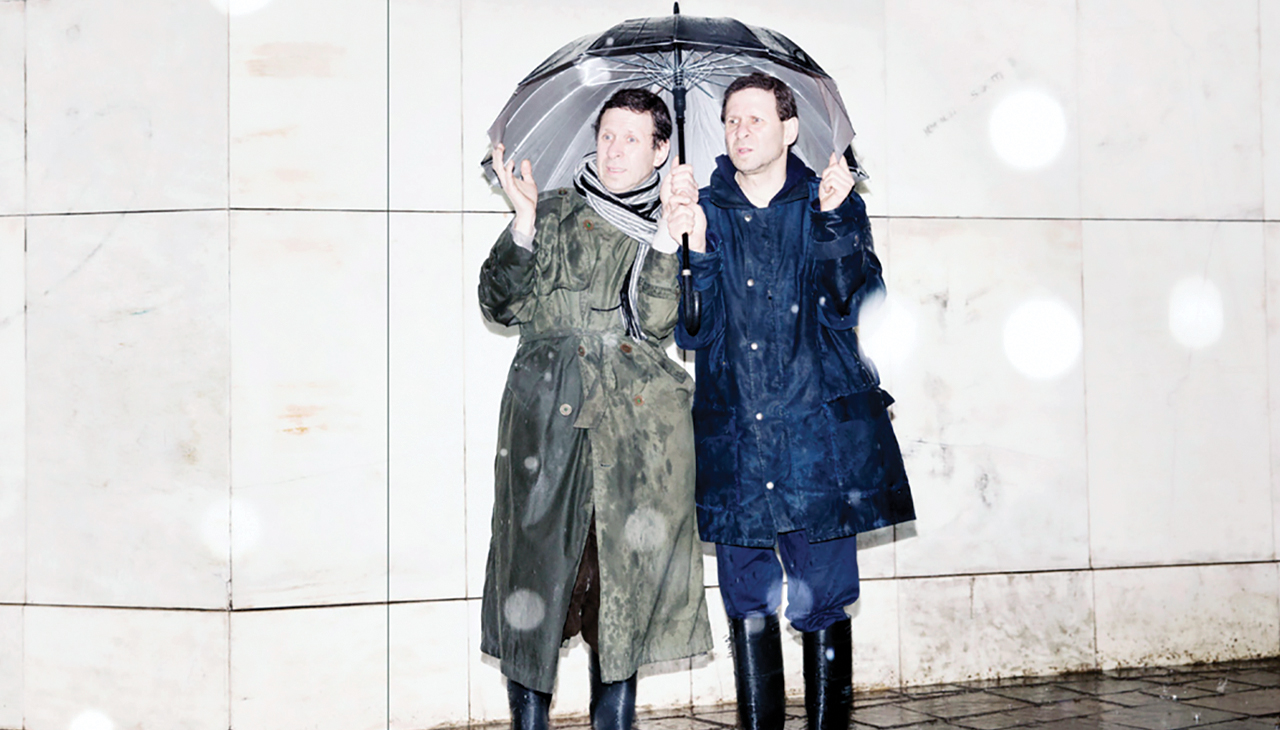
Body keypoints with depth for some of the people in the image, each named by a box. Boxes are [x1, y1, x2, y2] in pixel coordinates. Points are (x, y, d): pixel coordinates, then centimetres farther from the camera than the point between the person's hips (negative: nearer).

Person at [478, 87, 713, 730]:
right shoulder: (555, 214, 13)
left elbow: (660, 321, -2)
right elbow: (500, 304, 3)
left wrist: (671, 241, -10)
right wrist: (525, 224, -7)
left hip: (641, 419, 1)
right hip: (549, 410, -1)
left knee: (628, 570, 1)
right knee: (538, 561, -4)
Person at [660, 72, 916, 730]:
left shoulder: (830, 204, 7)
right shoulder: (705, 209, 8)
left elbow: (853, 301, -5)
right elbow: (691, 330, 0)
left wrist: (834, 221, -17)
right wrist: (692, 246, -15)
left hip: (818, 433, -1)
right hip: (734, 439, 1)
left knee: (823, 604, 0)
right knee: (747, 603, 6)